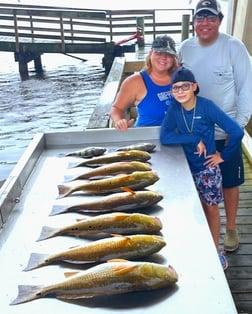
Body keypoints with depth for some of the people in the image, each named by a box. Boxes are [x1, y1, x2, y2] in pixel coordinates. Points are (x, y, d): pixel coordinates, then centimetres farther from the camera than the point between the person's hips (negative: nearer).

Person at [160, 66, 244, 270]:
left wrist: (224, 155, -12)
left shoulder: (207, 106, -19)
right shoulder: (175, 109, -10)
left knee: (211, 208, 11)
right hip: (186, 167, 3)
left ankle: (215, 250, 30)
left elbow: (237, 131, -20)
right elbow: (164, 137, -21)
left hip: (207, 166, -2)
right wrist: (195, 140, -23)